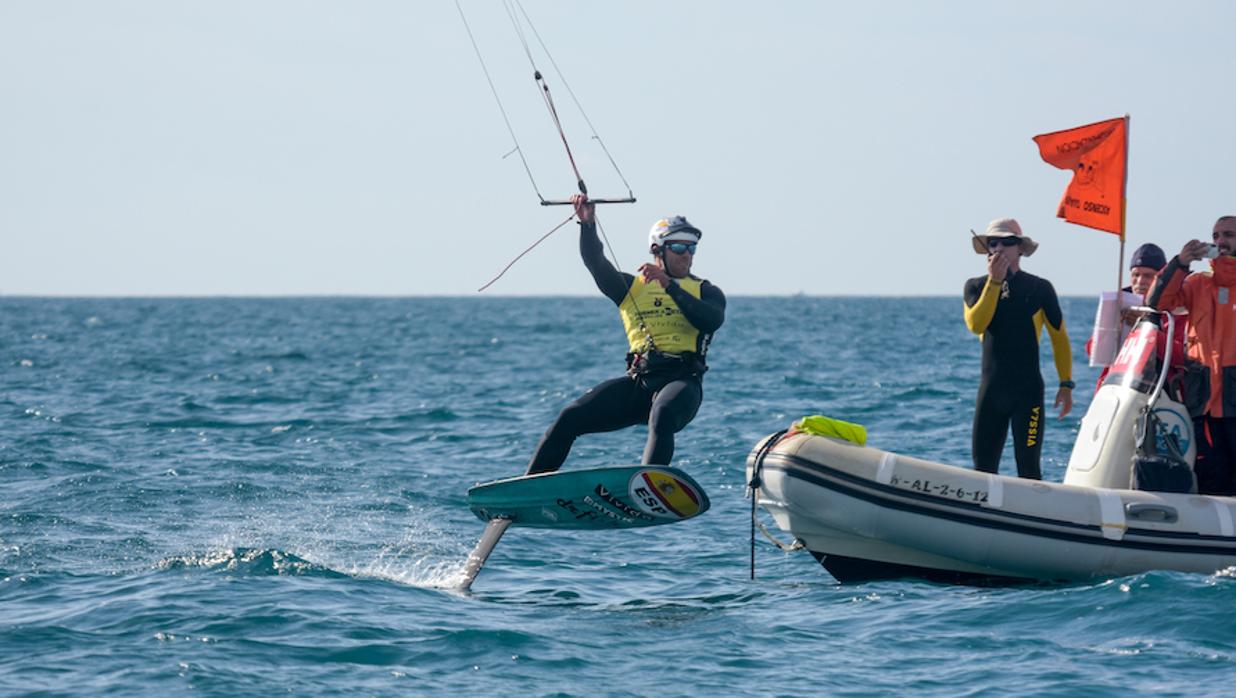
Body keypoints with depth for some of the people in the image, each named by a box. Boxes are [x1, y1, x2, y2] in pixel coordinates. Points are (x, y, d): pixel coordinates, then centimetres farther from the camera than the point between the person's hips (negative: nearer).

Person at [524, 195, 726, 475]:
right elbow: (596, 263, 2)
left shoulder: (705, 292, 15)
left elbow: (712, 321, -7)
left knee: (662, 416, -38)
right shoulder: (631, 287, 19)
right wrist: (588, 225, -15)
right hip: (637, 380, 3)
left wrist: (670, 286, -13)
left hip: (682, 381, -3)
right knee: (571, 418, -13)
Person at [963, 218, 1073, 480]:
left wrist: (1066, 383, 2)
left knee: (1028, 467, -7)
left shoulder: (1039, 288, 2)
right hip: (991, 389, 3)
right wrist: (994, 281, -16)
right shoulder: (976, 287, 7)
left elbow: (1059, 336, 7)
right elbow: (975, 324, -12)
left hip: (1029, 390, -3)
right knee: (983, 466, 3)